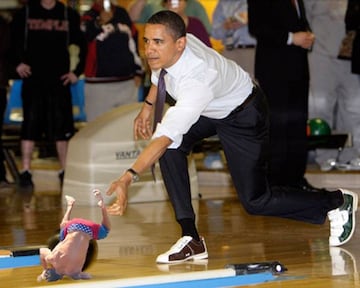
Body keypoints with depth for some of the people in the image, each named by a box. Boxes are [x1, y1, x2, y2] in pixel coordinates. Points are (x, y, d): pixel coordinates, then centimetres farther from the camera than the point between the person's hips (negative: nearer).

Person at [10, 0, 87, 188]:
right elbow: (13, 41, 6)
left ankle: (64, 171, 12)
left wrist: (77, 71, 3)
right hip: (33, 78, -1)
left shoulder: (69, 15, 6)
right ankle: (25, 172, 1)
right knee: (30, 125, -3)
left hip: (59, 79, 1)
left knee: (62, 127, 3)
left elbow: (83, 45, 10)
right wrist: (18, 63, -6)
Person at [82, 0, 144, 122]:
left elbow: (134, 42, 20)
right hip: (99, 83, -4)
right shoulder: (89, 17, -1)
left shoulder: (122, 13, 13)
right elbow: (86, 36, -22)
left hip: (127, 82, 5)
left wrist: (138, 71, 17)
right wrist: (100, 23, -39)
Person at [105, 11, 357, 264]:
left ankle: (337, 202, 20)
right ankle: (191, 239, -11)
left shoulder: (197, 80, -45)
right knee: (171, 147, -19)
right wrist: (148, 105, 9)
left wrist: (128, 179, -59)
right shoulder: (167, 49, -23)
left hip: (244, 115, -7)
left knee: (255, 201, -3)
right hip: (209, 110, 8)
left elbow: (164, 138, -52)